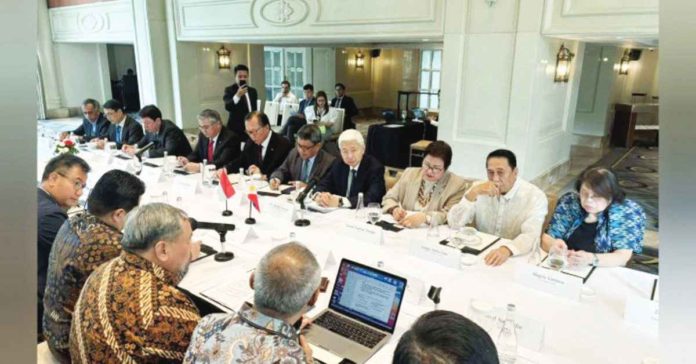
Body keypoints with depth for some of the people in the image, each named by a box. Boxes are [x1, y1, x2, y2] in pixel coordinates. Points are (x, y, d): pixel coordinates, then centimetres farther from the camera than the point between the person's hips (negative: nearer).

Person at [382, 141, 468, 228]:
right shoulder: (410, 173, 6)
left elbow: (451, 216, -12)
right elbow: (389, 198, 8)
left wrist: (425, 217, -27)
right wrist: (395, 209, -13)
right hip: (403, 229, 3)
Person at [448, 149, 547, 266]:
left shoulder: (535, 196, -9)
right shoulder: (479, 188, -1)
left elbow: (531, 236, -22)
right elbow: (454, 223, -9)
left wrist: (506, 250, -41)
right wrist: (473, 193, -21)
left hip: (517, 259, -1)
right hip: (482, 253, 1)